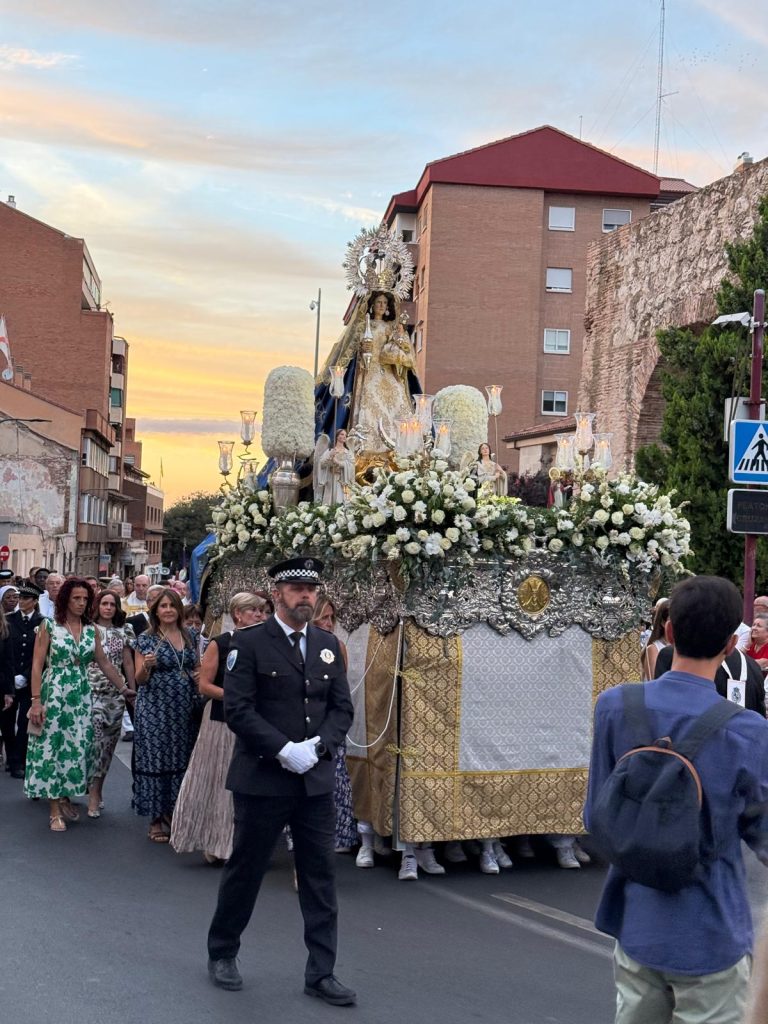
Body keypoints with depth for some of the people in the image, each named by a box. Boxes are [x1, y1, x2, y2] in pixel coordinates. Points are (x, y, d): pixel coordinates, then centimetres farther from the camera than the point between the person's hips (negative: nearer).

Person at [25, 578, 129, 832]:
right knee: (51, 747, 0)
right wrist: (36, 701, -13)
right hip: (53, 694, -4)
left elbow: (105, 664, 13)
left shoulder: (91, 629, 7)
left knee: (77, 747, 3)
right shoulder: (49, 625, -4)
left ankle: (66, 797, 23)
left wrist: (125, 689, 12)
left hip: (80, 696, 4)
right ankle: (55, 810, 6)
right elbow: (37, 665, -7)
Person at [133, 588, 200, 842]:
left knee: (180, 760, 7)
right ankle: (155, 820, 9)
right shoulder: (146, 639, -2)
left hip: (184, 710, 4)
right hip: (155, 709, -4)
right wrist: (147, 665, -24)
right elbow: (139, 680, -2)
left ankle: (171, 813, 21)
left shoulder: (190, 636, 9)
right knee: (155, 760, 0)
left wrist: (199, 676, -2)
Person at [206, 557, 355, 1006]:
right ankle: (222, 953, 30)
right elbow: (238, 709, -13)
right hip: (262, 779, -4)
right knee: (245, 870, 10)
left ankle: (321, 972, 15)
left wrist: (317, 746, -9)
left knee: (321, 877, 6)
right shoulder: (250, 643, -6)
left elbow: (342, 708, 7)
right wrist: (284, 750, -18)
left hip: (317, 779, 4)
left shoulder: (329, 645, 8)